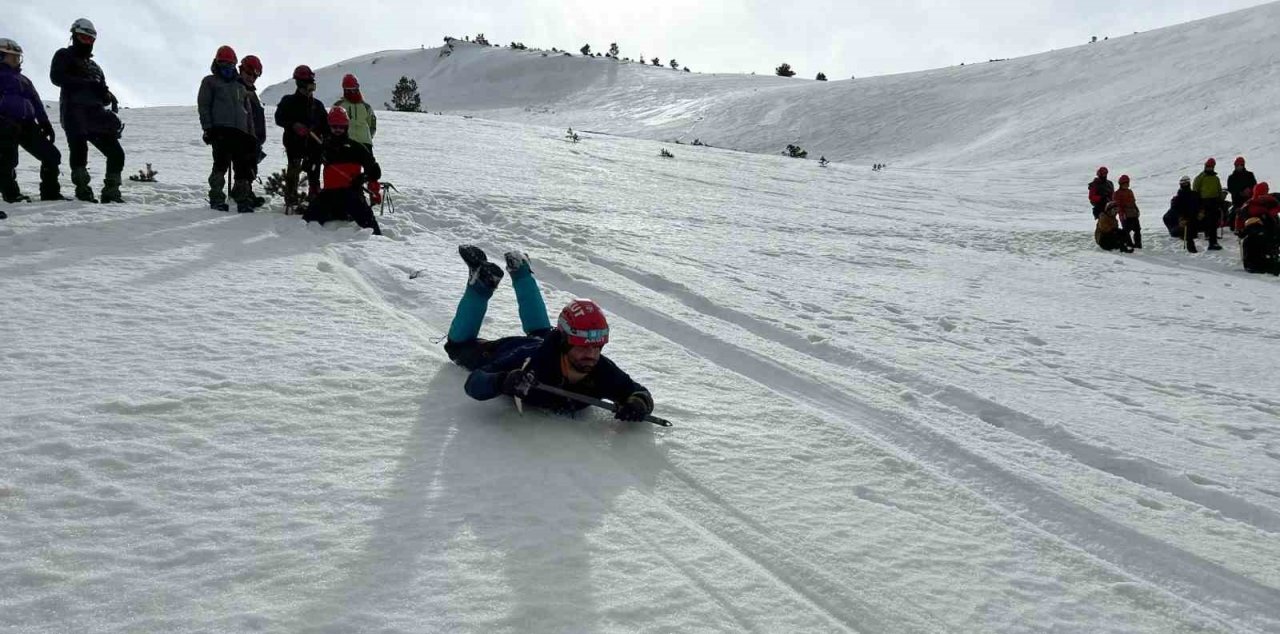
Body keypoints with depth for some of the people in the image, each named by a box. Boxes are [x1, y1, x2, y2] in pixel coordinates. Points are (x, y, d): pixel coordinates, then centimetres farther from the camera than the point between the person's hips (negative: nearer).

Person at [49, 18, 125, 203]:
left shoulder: (94, 66, 29)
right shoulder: (64, 56, 11)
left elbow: (102, 94, 25)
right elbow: (56, 77, -9)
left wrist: (109, 97, 0)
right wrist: (87, 84, -18)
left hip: (95, 115, 6)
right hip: (74, 112, -6)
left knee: (116, 153, 0)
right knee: (79, 148, -24)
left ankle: (111, 192, 7)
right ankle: (82, 190, -21)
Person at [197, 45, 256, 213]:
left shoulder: (240, 86, 27)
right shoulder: (210, 82, 13)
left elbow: (248, 112, 26)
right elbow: (203, 105, 4)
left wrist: (252, 135, 17)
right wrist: (208, 127, -8)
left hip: (240, 131, 5)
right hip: (221, 130, -5)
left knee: (244, 167, 1)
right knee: (221, 163, -15)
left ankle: (243, 201, 7)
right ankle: (217, 199, -11)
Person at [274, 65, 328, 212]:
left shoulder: (317, 104, 16)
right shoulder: (288, 101, 5)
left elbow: (326, 126, 16)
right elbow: (279, 118, -3)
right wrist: (294, 125, -20)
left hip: (314, 144, 4)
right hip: (294, 143, -4)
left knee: (314, 174, 6)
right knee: (293, 171, -13)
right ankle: (291, 202, -10)